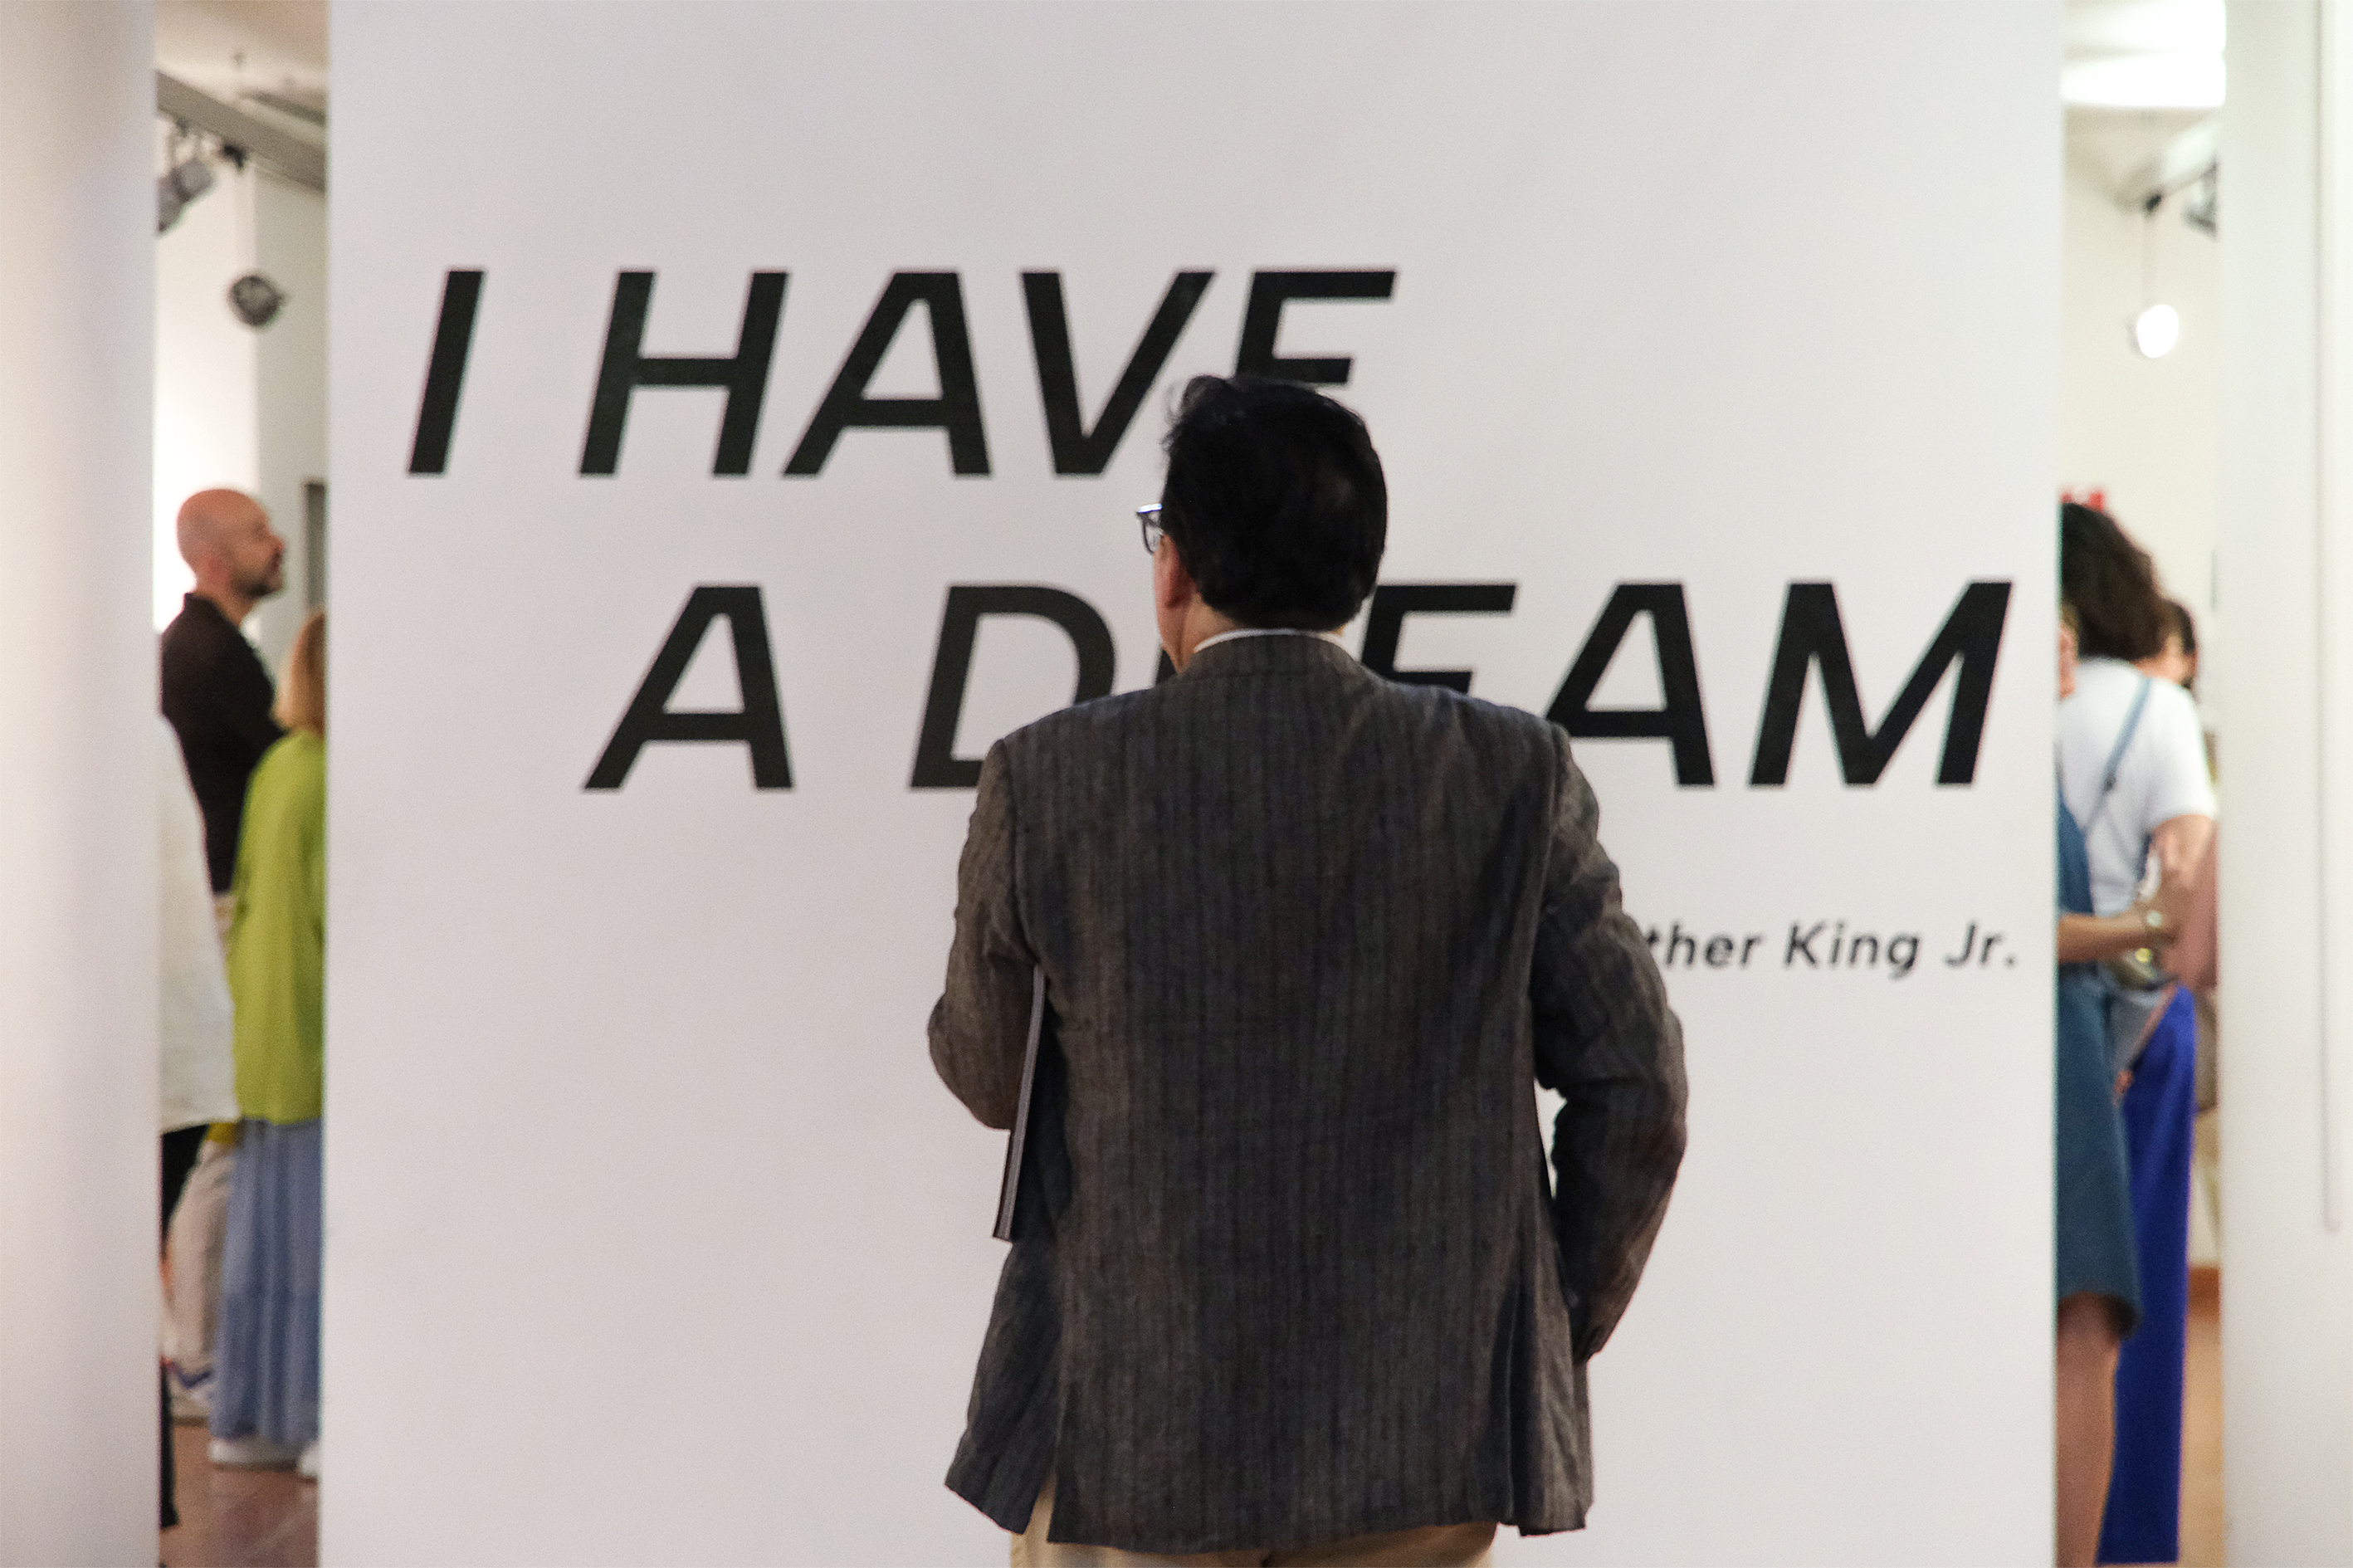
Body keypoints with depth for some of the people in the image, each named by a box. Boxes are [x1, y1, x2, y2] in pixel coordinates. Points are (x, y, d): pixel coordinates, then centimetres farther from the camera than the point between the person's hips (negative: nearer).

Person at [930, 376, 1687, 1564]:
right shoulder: (1512, 777, -5)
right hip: (1426, 1438, 1)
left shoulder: (1049, 782, -8)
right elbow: (1635, 1086, -2)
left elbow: (988, 1077, 5)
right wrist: (1556, 1337, 11)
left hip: (1129, 1436, -1)